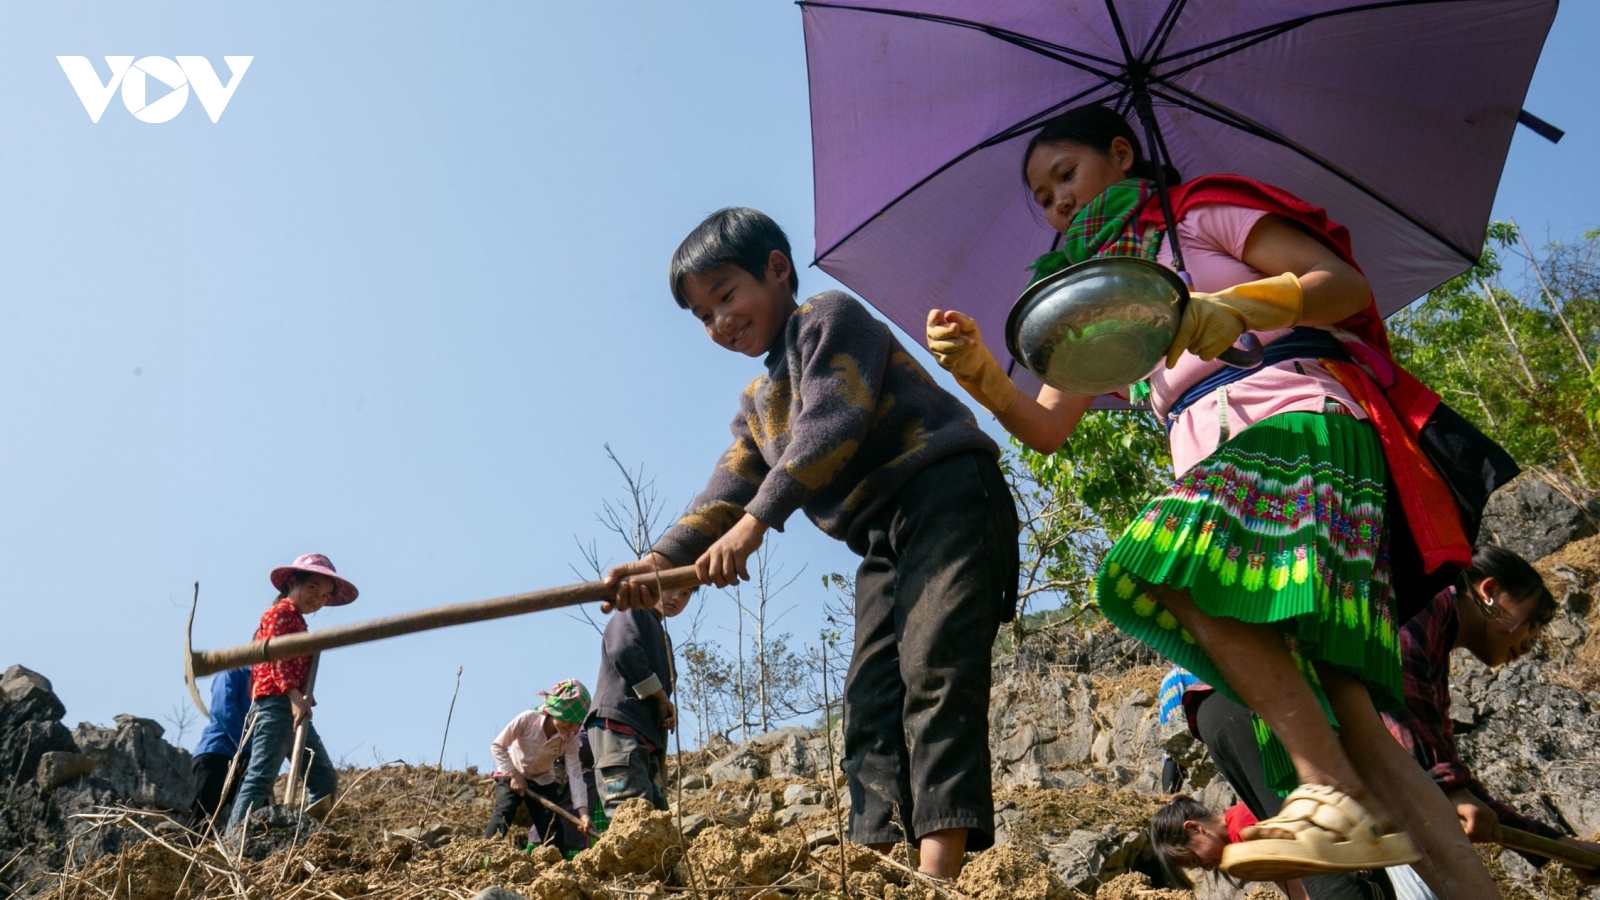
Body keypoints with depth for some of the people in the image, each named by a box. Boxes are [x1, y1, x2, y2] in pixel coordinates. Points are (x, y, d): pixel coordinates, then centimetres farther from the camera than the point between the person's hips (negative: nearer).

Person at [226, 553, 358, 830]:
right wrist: (294, 695, -26)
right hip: (275, 705, -10)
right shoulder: (280, 613, -1)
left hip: (294, 710, 10)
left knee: (325, 778, 5)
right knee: (261, 777, -14)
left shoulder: (297, 621, 26)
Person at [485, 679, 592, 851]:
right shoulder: (527, 719, -28)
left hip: (543, 781, 3)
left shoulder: (569, 740, -19)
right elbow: (497, 746, -19)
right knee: (503, 813, -26)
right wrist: (514, 775, -23)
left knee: (553, 825, -8)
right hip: (512, 775, -3)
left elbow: (575, 775, -24)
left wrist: (583, 812, -34)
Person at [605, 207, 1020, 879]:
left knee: (932, 663, -21)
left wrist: (756, 521, -19)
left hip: (945, 494, -9)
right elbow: (729, 492, 11)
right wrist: (662, 559, -6)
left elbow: (832, 424, -14)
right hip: (884, 543, 9)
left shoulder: (829, 317, 1)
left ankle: (940, 862, -29)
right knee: (870, 697, -3)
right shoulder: (756, 406, 25)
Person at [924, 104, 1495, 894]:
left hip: (1298, 422, -6)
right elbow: (1045, 428, 20)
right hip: (1214, 459, 7)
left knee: (1173, 565, -33)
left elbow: (1346, 284, 1)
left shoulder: (1202, 211, 13)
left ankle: (1338, 800, -36)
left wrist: (1237, 308, -17)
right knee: (1333, 705, -8)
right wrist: (977, 370, 1)